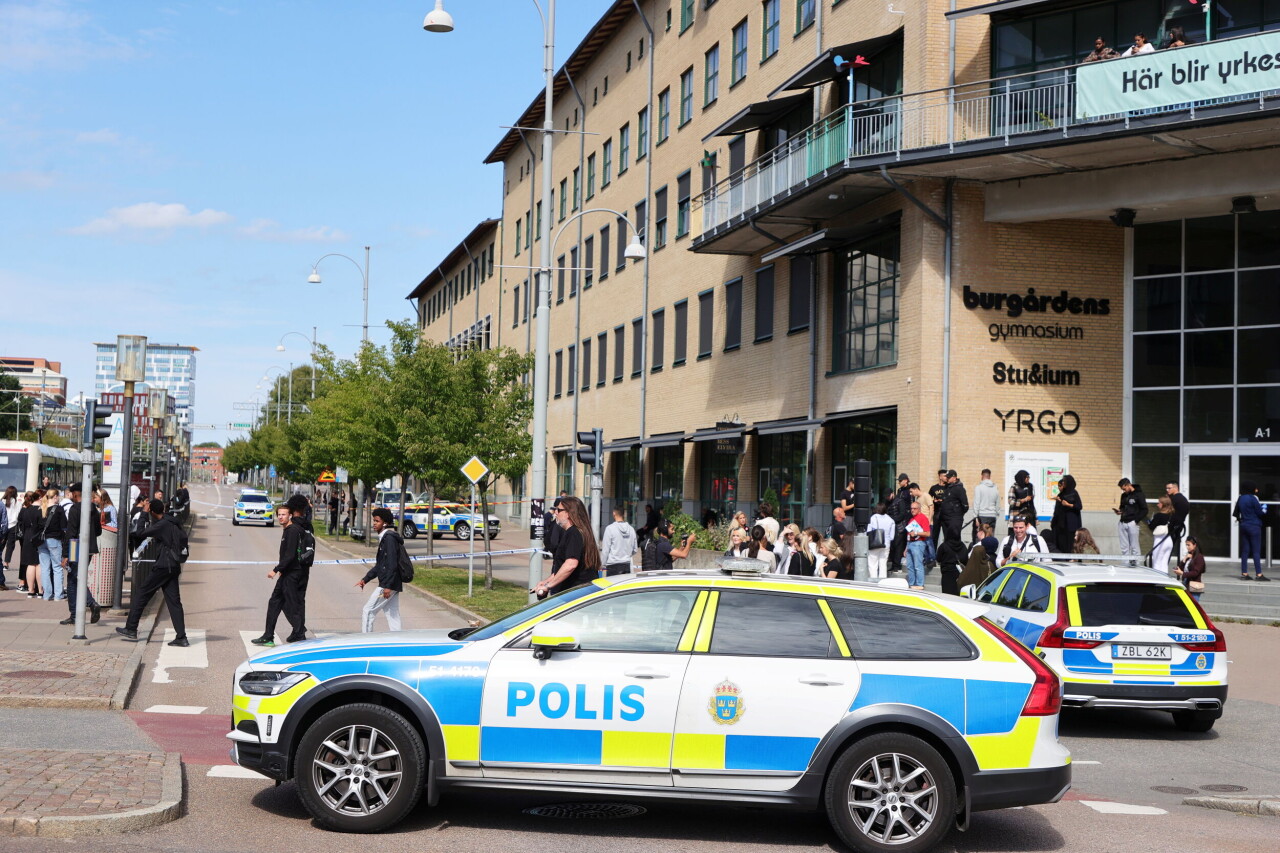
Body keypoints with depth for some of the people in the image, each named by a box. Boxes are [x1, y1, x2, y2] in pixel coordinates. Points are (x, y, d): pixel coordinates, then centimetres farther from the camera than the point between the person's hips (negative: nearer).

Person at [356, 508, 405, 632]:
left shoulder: (389, 538, -14)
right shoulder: (384, 538, 17)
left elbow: (392, 564, -22)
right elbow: (380, 565, 24)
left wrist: (387, 586, -24)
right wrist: (365, 579, 21)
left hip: (388, 584, -10)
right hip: (394, 585, 10)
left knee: (368, 611, -4)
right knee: (393, 616, 9)